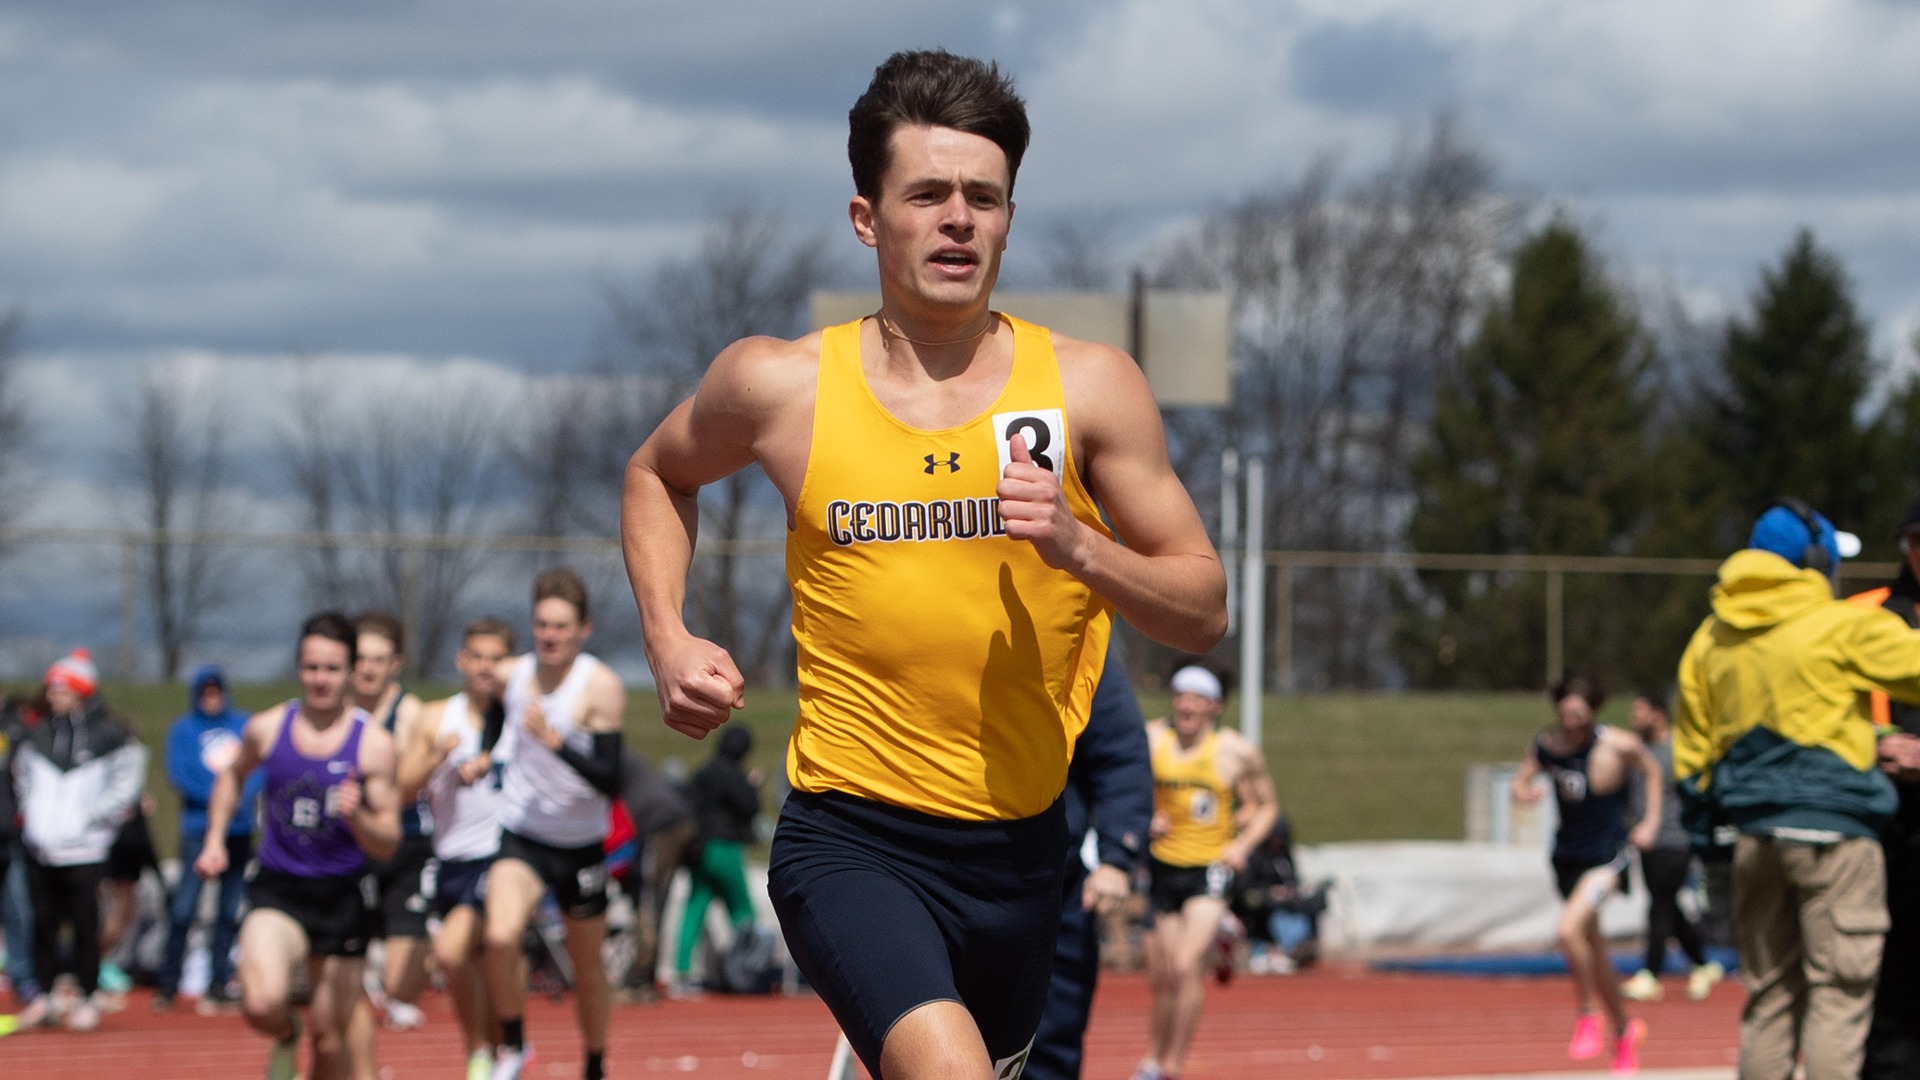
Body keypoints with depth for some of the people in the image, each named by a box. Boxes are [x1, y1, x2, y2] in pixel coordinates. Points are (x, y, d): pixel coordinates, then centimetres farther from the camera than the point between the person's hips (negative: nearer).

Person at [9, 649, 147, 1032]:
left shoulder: (110, 737, -3)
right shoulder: (38, 735, 10)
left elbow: (124, 787, -1)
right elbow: (22, 774, 24)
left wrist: (89, 820, -7)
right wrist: (29, 811, 10)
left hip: (84, 852, -4)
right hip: (40, 849, 4)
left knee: (84, 925, -3)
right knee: (43, 924, 4)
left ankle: (87, 999, 6)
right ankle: (44, 997, 13)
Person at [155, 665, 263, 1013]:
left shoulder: (244, 726, 12)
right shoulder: (183, 729, 4)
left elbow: (262, 766, 6)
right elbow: (178, 775, -6)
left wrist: (247, 795, -13)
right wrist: (217, 798, -15)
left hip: (240, 829, 3)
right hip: (199, 829, -3)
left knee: (230, 912, 5)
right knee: (183, 908, -10)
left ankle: (218, 983, 10)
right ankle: (167, 983, -3)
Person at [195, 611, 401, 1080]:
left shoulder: (373, 743, -8)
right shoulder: (267, 729, -2)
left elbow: (387, 844, -8)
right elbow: (233, 776, 22)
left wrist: (357, 816, -28)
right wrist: (214, 840, 12)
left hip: (343, 898, 0)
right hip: (278, 891, 0)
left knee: (331, 1042, 5)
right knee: (262, 1003, -26)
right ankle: (285, 1038, 10)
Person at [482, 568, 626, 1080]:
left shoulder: (600, 687, -15)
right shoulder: (513, 675, -3)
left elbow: (611, 782, -23)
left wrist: (554, 740, -32)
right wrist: (488, 761, 10)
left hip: (581, 846, -1)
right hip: (521, 840, 1)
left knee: (587, 968, 13)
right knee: (500, 937, -26)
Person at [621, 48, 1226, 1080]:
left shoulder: (1087, 385, -1)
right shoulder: (779, 385, -2)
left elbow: (1204, 611, 2)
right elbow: (657, 473, 20)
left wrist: (1079, 547, -18)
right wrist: (666, 640, 4)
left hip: (1021, 842, 3)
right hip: (850, 836, -3)